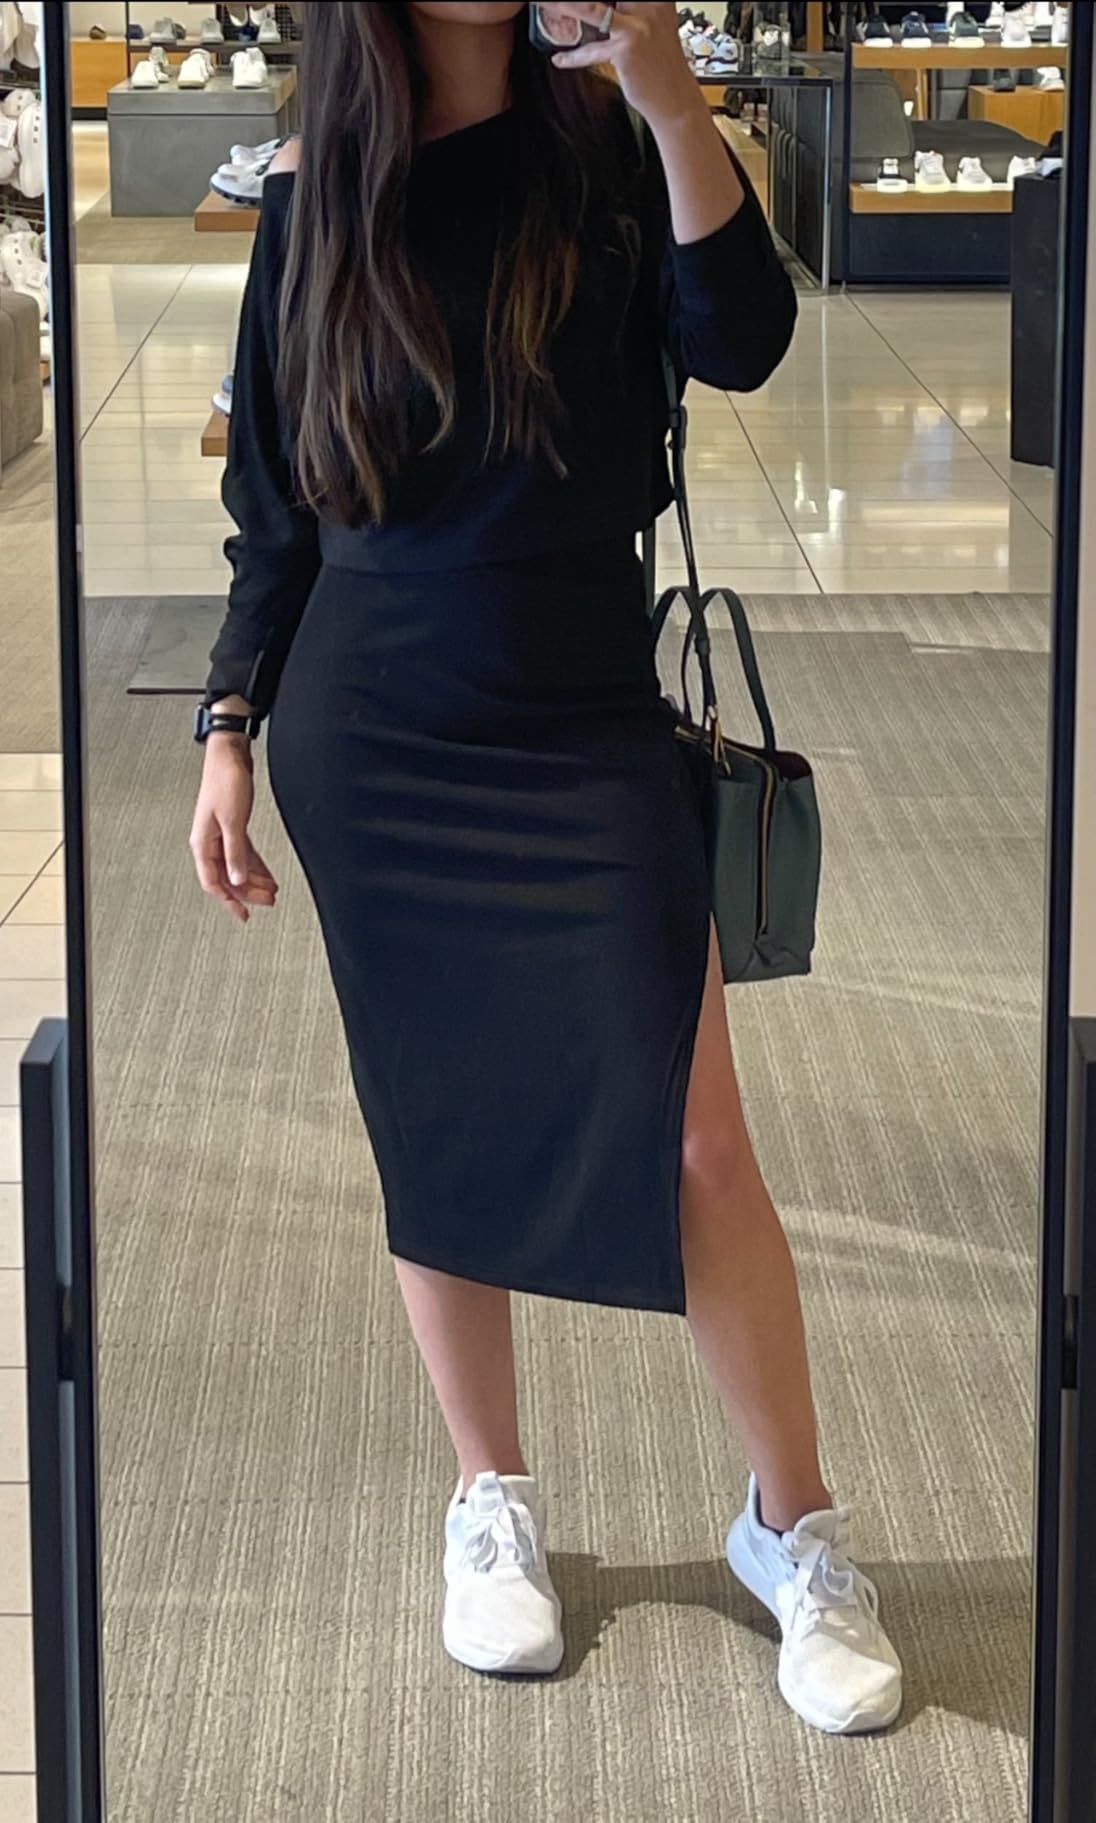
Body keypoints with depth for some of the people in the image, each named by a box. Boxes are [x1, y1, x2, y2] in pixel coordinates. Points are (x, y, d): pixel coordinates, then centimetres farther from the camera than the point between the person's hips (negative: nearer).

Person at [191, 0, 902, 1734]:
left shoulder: (603, 140, -1)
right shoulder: (315, 193, 3)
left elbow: (740, 342, -18)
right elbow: (277, 505, 8)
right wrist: (228, 731, 3)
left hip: (588, 728, -1)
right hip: (370, 743, 2)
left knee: (694, 1139, -4)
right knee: (438, 1132, 8)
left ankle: (796, 1525, 11)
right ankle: (492, 1502, 25)